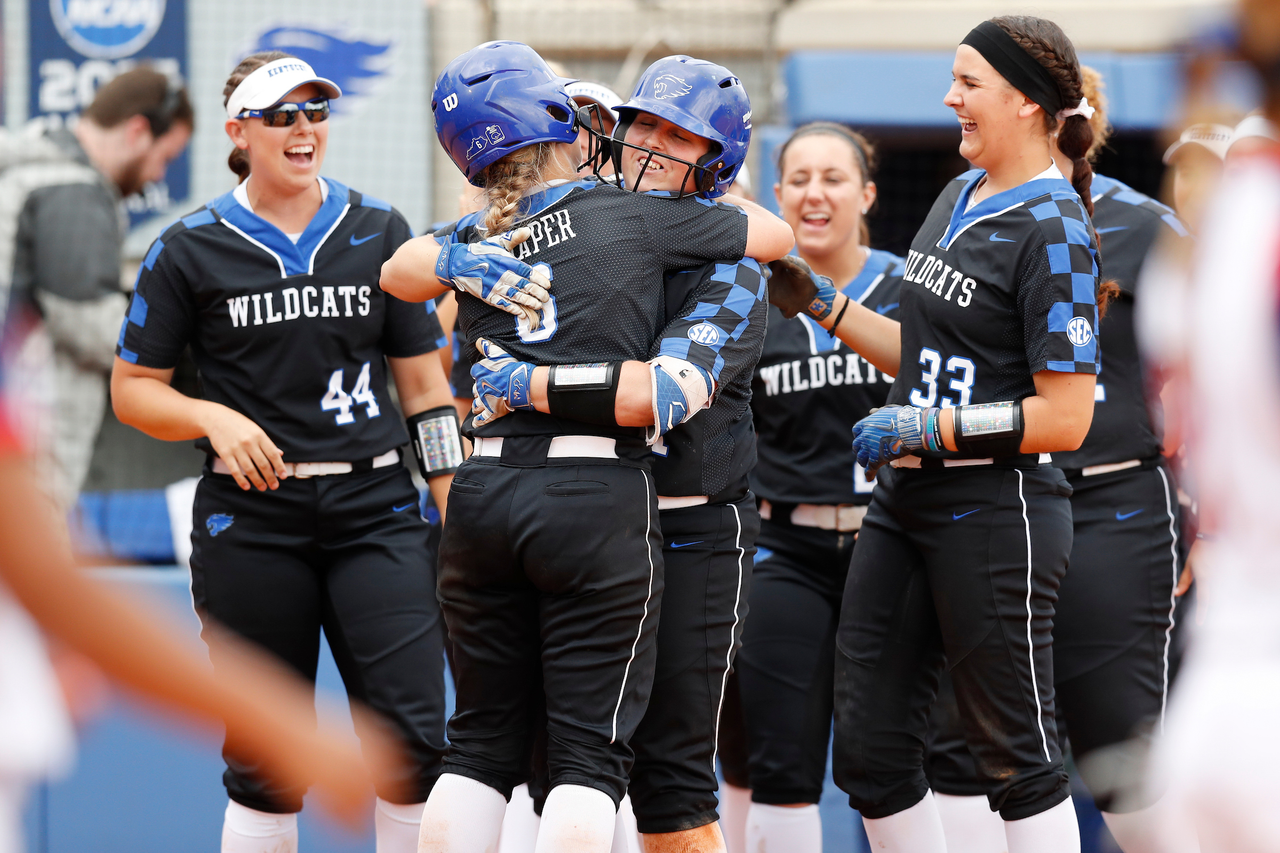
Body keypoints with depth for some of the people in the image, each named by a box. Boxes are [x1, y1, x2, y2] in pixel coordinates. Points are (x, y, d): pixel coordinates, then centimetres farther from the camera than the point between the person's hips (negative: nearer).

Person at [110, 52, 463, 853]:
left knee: (412, 740, -9)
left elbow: (425, 382, 12)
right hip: (252, 523, -1)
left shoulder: (379, 232, 9)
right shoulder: (192, 251, 3)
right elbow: (133, 389, 6)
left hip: (375, 509, 1)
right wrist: (216, 419, -13)